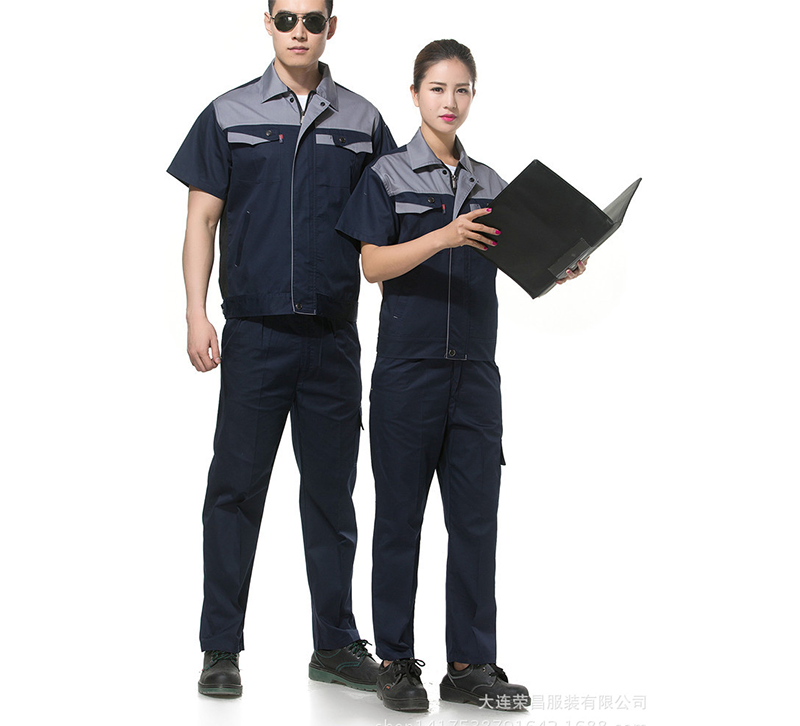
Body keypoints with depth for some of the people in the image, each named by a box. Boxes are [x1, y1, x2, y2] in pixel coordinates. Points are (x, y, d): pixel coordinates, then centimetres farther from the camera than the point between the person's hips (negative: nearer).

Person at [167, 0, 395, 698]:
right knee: (236, 486, 1)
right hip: (254, 331, -2)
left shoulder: (362, 121, 9)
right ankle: (221, 649, 10)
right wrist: (198, 315, -5)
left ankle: (336, 644, 19)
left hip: (335, 333, 2)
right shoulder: (230, 115, 5)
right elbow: (202, 220, 4)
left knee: (331, 490, 9)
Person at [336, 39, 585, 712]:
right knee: (401, 513, 3)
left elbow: (508, 263, 15)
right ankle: (396, 660, 12)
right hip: (408, 363, -4)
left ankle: (471, 664, 9)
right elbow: (374, 264, -10)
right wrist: (444, 236, -23)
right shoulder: (388, 175, 1)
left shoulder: (489, 182, 13)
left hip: (475, 367, 4)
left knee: (476, 514, 2)